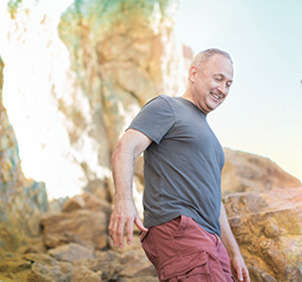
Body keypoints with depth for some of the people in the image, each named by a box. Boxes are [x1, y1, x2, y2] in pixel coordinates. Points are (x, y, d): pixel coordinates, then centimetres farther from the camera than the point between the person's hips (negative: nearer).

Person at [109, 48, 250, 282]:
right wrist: (123, 200, -28)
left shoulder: (207, 134, 32)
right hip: (176, 227, -9)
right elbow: (125, 148, -11)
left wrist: (234, 253, 28)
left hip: (210, 239, 9)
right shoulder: (166, 107, 6)